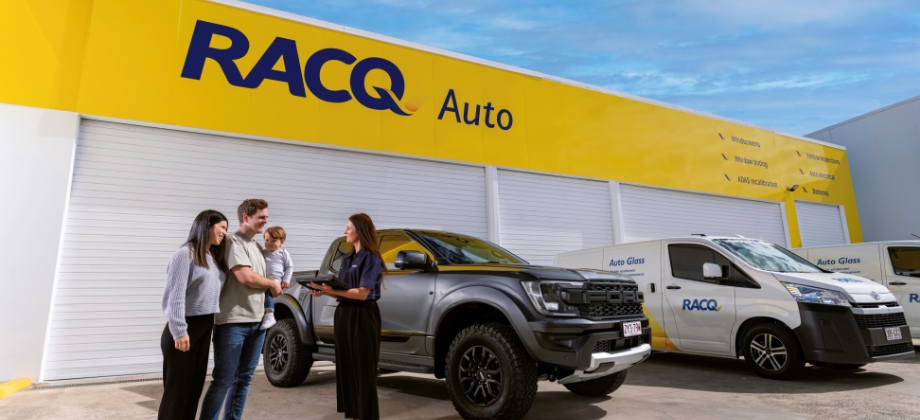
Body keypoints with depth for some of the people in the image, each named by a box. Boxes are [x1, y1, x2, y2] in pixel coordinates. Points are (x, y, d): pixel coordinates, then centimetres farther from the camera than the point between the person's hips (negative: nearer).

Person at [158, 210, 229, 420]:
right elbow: (175, 295, -16)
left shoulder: (214, 257, 13)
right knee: (177, 389, 0)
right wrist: (179, 331, -19)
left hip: (205, 327, 8)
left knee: (195, 387, 12)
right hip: (186, 327, -8)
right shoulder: (185, 253, -11)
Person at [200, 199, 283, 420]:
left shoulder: (258, 247, 16)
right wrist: (273, 284, -4)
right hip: (233, 321, -7)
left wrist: (274, 287, 4)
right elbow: (245, 277, -18)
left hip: (257, 321, 8)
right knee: (223, 380, -1)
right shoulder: (234, 242, -8)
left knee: (244, 378, 12)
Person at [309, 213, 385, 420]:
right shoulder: (346, 259, 16)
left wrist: (331, 290, -22)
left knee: (363, 370, -1)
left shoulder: (370, 258, -10)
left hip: (362, 316, -8)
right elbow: (342, 291, 12)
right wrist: (323, 291, -6)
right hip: (344, 314, 8)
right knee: (346, 367, 11)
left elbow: (362, 293, -17)